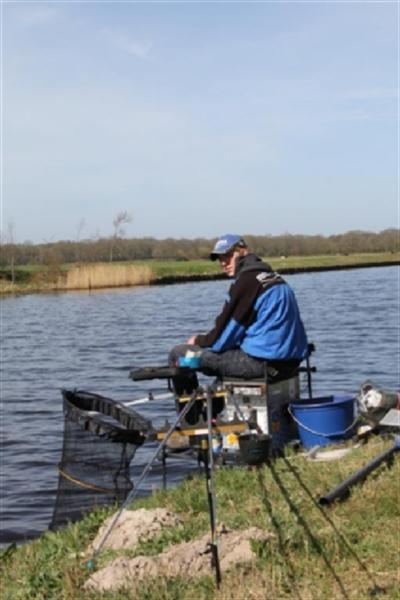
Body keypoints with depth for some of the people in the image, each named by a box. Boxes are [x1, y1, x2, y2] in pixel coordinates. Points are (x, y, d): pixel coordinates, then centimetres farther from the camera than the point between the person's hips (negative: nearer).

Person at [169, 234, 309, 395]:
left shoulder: (247, 280, -12)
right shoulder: (273, 277, 16)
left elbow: (221, 340, -10)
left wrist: (198, 341, 9)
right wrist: (206, 339, 19)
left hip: (263, 363, -10)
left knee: (179, 353, -2)